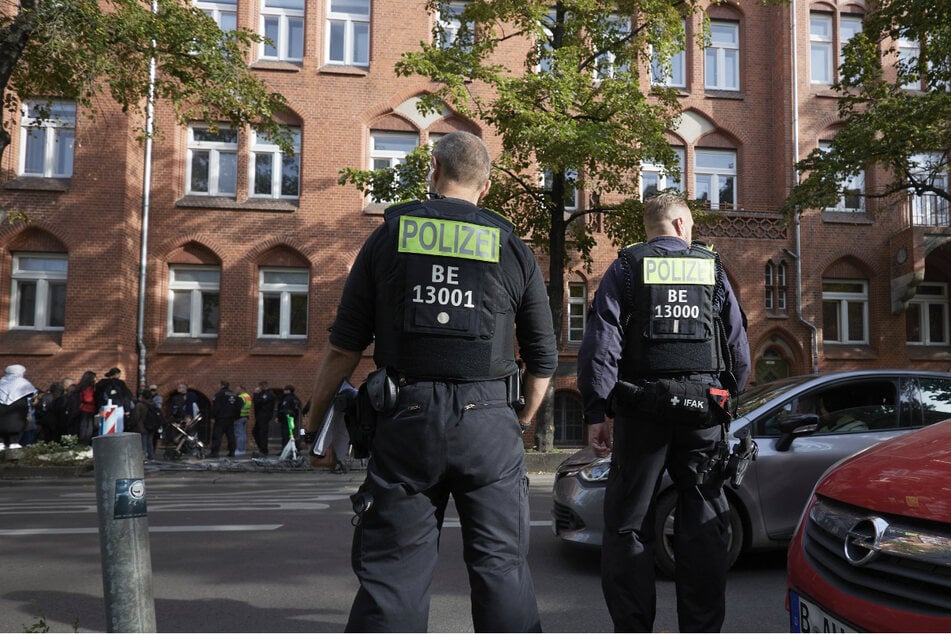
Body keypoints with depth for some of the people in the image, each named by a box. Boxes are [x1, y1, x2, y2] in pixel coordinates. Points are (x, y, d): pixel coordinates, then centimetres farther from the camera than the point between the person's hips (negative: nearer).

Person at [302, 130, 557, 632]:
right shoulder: (513, 250, 7)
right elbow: (542, 359, 10)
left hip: (406, 420, 0)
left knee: (393, 571, 8)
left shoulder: (390, 235, 6)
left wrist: (315, 417, 16)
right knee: (502, 566, 10)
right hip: (488, 421, 1)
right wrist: (522, 421, 25)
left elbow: (345, 346, 3)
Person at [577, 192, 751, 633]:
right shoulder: (712, 268, 10)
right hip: (703, 411, 2)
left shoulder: (626, 268, 3)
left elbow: (600, 345, -6)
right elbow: (739, 346, 9)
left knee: (628, 526, 6)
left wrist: (596, 413, -5)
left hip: (641, 411, -2)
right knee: (704, 527, 10)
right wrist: (729, 398, 20)